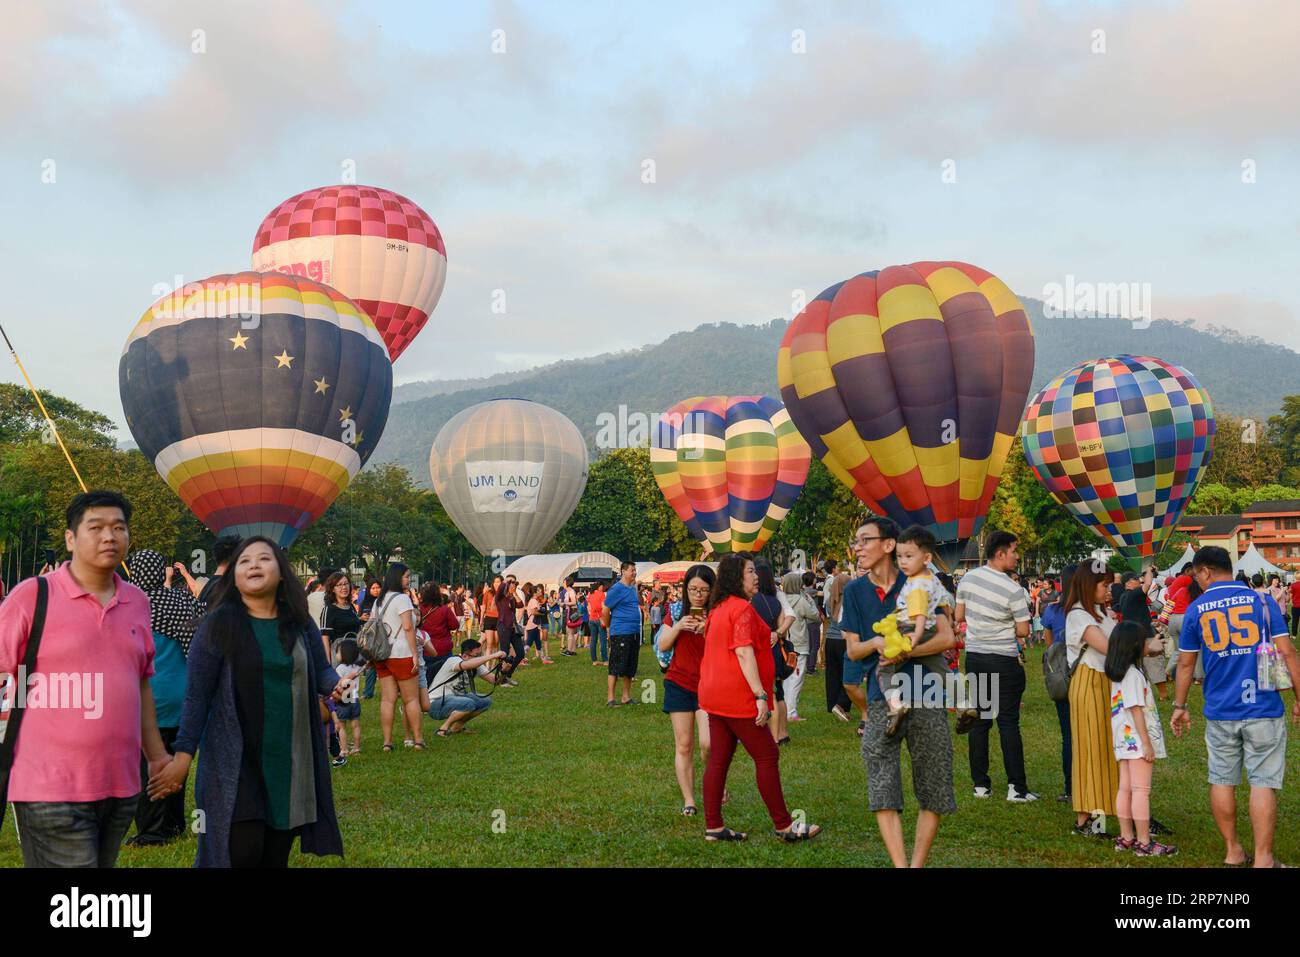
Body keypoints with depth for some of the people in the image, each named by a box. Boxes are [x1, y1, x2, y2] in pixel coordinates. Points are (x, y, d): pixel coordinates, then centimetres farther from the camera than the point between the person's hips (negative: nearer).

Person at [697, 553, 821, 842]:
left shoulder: (717, 609, 16)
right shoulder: (742, 608, -13)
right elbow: (744, 653, -21)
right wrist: (760, 694, -22)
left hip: (714, 695, 9)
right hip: (738, 697, -9)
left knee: (718, 760, 9)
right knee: (767, 756, -1)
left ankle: (713, 827, 11)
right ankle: (784, 825, 4)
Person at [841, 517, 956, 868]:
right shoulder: (855, 591, 7)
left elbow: (947, 637, -6)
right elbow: (852, 650, 8)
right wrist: (877, 643, -14)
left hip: (926, 696, -1)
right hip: (882, 698, 1)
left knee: (933, 792, 3)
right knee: (882, 791, -8)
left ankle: (918, 863, 15)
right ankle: (900, 864, -3)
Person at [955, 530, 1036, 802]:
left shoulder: (968, 578, 1)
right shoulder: (1013, 590, -15)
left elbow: (959, 616, 10)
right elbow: (1023, 631, -9)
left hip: (974, 657, 5)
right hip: (1004, 661, -5)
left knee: (979, 721, 9)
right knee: (1008, 722, -2)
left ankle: (981, 785, 13)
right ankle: (1016, 787, -1)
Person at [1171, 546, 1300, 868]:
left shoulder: (1196, 609, 2)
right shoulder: (1262, 602, -1)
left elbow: (1185, 663, 6)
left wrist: (1180, 706, 16)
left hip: (1220, 712, 1)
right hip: (1263, 709, -1)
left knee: (1222, 781, 14)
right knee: (1263, 783, 2)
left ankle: (1232, 851, 23)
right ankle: (1263, 858, 3)